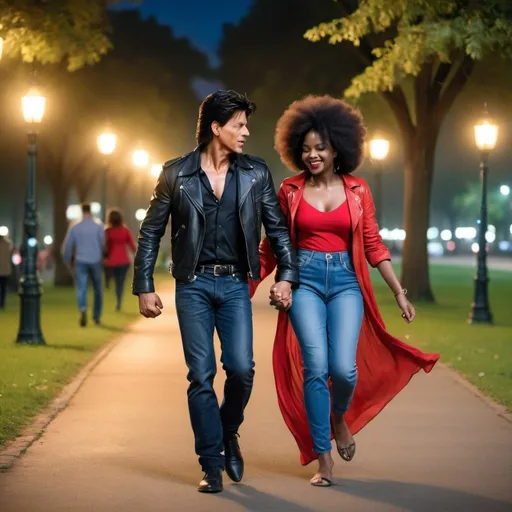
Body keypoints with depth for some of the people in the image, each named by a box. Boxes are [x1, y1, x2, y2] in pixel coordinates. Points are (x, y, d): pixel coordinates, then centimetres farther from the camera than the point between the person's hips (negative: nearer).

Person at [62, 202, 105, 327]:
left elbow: (67, 246, 4)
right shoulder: (98, 225, -2)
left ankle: (83, 310, -32)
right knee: (97, 289, 15)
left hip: (80, 262, 0)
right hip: (95, 261, 0)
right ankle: (96, 317, 20)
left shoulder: (74, 227, 2)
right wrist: (102, 256, 11)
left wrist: (68, 261, 18)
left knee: (81, 289, -5)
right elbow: (103, 243, -7)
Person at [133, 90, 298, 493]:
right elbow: (150, 233, 4)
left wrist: (286, 275, -3)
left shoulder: (256, 173, 4)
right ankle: (212, 465, 8)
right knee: (201, 376, -2)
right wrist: (145, 287, 0)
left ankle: (229, 434, 20)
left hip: (235, 284, 1)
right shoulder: (176, 174, -1)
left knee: (241, 369, -10)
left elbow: (277, 228, 8)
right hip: (193, 284, -1)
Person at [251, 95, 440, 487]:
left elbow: (372, 245, 7)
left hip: (345, 281, 1)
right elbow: (272, 245, 9)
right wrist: (248, 286, 5)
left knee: (344, 367, -16)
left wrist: (399, 292, 4)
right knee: (315, 366, -15)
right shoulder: (290, 190, 4)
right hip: (305, 280, 0)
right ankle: (323, 458, -2)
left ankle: (340, 416, 21)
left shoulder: (357, 189, 5)